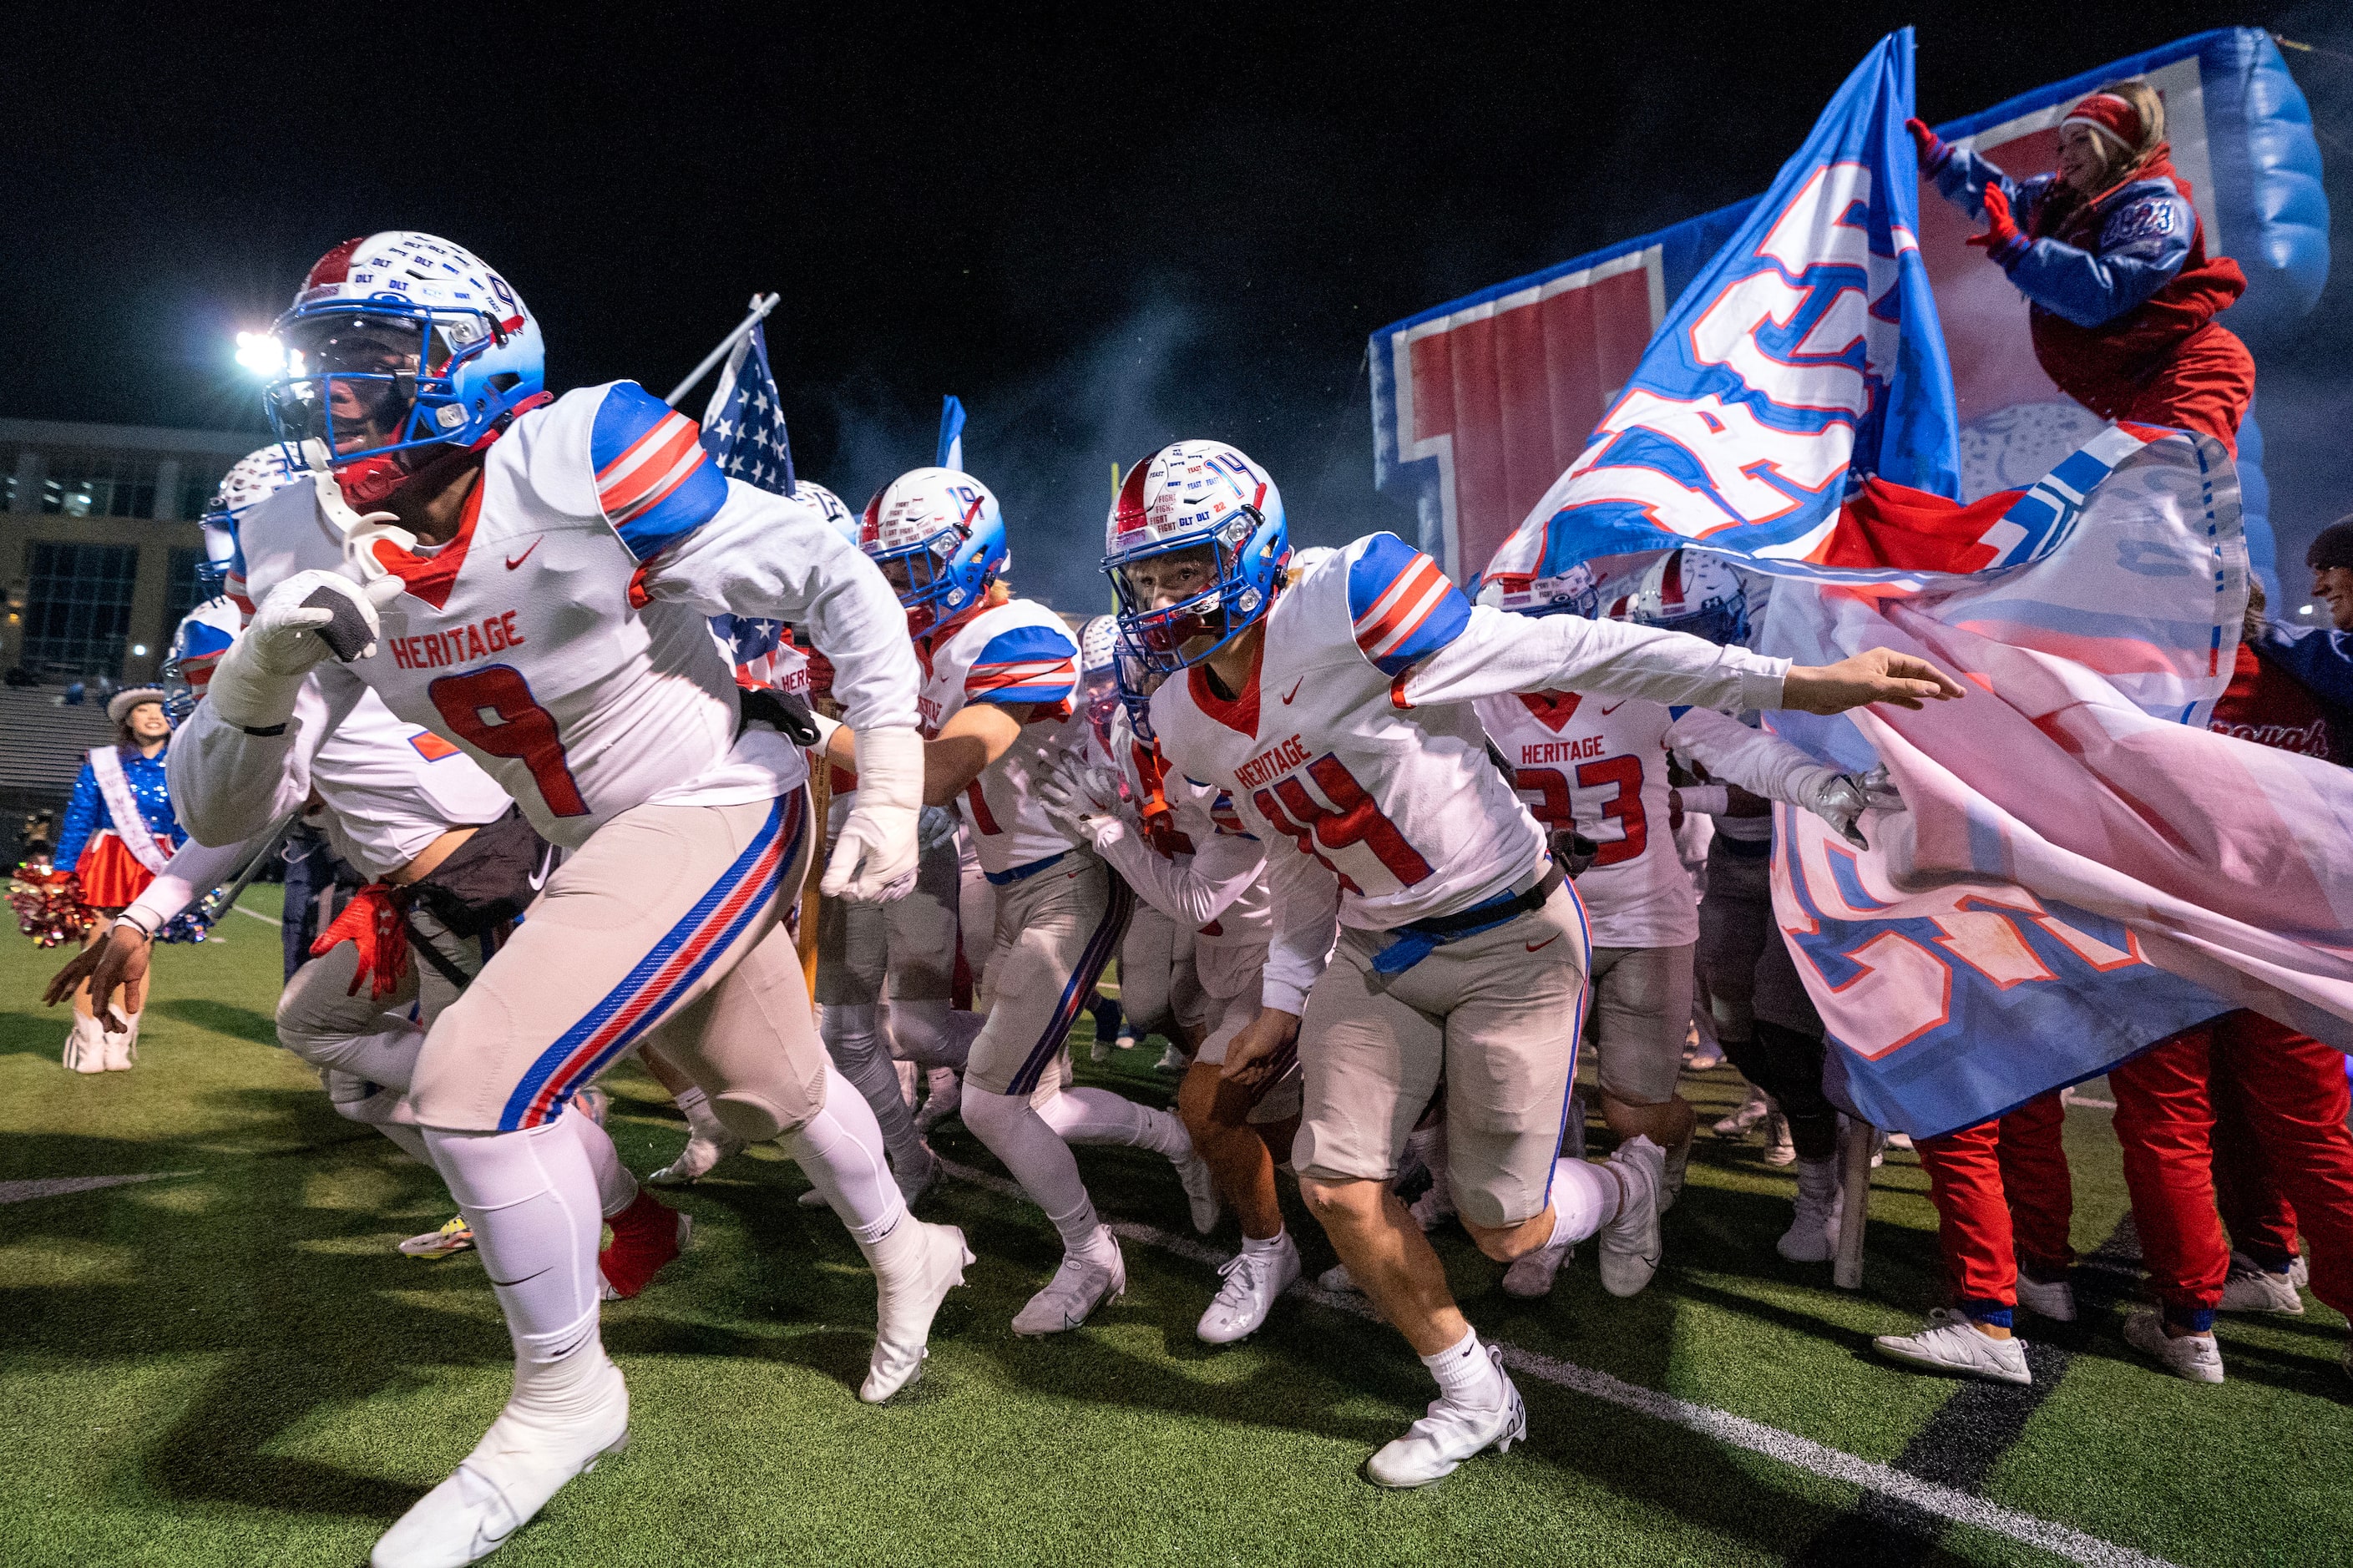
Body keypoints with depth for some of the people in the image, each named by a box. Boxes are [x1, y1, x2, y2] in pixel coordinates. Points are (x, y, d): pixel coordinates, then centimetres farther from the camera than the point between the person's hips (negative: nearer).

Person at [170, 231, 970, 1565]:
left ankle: (565, 1400, 10)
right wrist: (265, 671, -24)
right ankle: (910, 1253, 50)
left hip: (718, 811, -7)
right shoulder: (315, 550, -3)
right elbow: (220, 813, -4)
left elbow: (841, 580, -17)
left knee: (479, 1083, -16)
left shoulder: (577, 466, -22)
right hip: (601, 850, 8)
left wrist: (893, 794, -17)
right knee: (773, 1091, 22)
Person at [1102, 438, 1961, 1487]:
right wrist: (1284, 1001, 16)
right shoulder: (1187, 716, 1)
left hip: (1508, 938, -6)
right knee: (1337, 1190, 1)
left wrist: (1797, 683, -20)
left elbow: (1575, 655, -21)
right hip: (1376, 952, 7)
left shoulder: (1342, 606, -22)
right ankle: (1473, 1399, 27)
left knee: (1504, 1228, 2)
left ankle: (1626, 1184, 40)